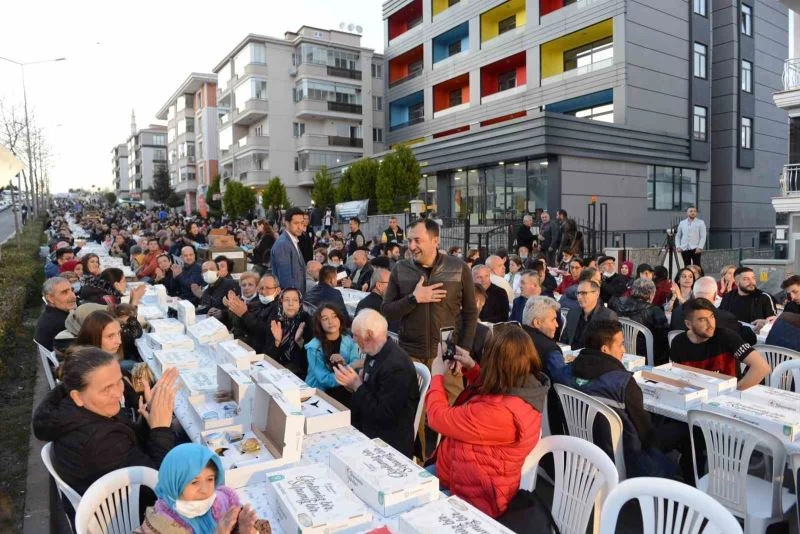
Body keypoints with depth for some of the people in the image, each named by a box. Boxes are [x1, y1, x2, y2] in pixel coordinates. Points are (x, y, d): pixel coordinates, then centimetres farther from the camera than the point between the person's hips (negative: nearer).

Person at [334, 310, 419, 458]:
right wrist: (353, 384, -8)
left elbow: (384, 415, -22)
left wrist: (357, 386, -19)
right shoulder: (375, 353, 1)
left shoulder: (396, 365, -25)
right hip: (368, 429, 7)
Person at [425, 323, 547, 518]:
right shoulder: (527, 385, -8)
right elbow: (488, 391, 17)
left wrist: (437, 376, -8)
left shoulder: (498, 412, -38)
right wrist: (472, 368, 4)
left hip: (473, 497, -9)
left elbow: (439, 417, -24)